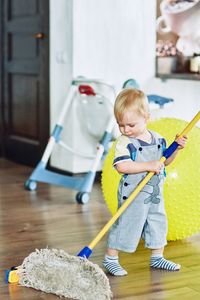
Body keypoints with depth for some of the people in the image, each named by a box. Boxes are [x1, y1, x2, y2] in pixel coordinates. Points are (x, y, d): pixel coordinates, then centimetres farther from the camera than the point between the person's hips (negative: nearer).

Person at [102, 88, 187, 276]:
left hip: (155, 192, 6)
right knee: (125, 224, -3)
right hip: (132, 194, -6)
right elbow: (121, 166, -28)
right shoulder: (124, 142, -15)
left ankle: (157, 258, 32)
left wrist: (176, 148, -1)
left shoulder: (157, 139, 4)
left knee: (158, 223, 15)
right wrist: (148, 166, -29)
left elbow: (165, 161, 16)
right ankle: (110, 259, 11)